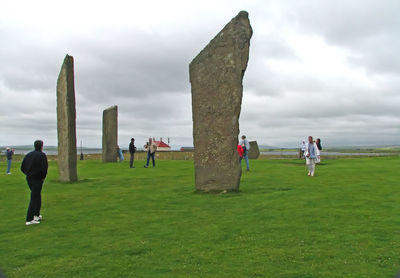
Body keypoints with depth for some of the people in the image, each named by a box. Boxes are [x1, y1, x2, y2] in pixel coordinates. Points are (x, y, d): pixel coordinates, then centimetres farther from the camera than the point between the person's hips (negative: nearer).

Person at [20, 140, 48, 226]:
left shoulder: (29, 155, 9)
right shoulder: (42, 155, -11)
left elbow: (22, 168, 9)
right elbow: (44, 168, -21)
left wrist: (29, 174, 14)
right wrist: (43, 177, -6)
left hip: (29, 179, 7)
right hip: (37, 179, -7)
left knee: (37, 196, 21)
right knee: (34, 198, -4)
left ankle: (36, 215, 24)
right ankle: (29, 220, -4)